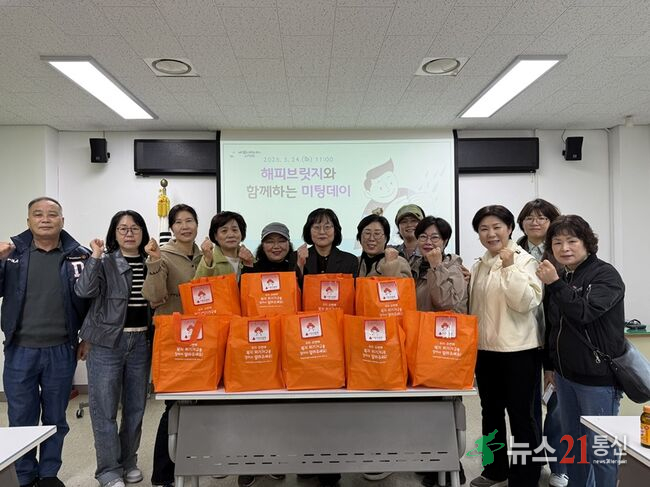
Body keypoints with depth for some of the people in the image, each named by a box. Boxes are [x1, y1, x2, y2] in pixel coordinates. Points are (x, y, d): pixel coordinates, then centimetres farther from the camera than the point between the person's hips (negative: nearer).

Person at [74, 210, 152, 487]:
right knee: (104, 409, 2)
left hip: (141, 342, 3)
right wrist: (95, 257, -22)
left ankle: (128, 462, 30)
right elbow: (83, 291, -18)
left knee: (136, 407, 13)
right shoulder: (104, 263, -3)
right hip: (107, 343, -3)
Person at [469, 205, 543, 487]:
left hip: (519, 351, -6)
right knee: (491, 413, 18)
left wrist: (509, 267, -25)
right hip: (485, 350, 7)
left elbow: (526, 303, -20)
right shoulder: (479, 266, 9)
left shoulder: (525, 260, -8)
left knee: (520, 416, 4)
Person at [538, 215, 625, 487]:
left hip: (598, 375, -7)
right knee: (572, 443, 18)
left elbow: (585, 312, -24)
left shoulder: (605, 275, -10)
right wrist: (549, 365, 17)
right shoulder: (559, 279, 9)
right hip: (565, 374, 7)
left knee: (600, 448, 1)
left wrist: (555, 284, -24)